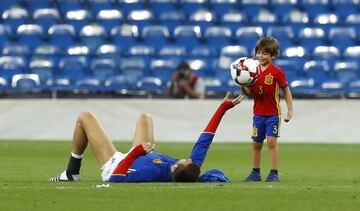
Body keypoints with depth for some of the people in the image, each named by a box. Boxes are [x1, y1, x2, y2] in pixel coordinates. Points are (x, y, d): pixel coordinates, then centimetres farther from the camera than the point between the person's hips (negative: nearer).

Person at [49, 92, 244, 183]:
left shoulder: (154, 173, -49)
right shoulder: (191, 173, -32)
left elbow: (116, 177, -46)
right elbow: (205, 140, -26)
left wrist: (136, 151, -45)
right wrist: (223, 108, -25)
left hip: (116, 167, -6)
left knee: (85, 117, 4)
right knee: (145, 118, 28)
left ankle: (72, 172, 21)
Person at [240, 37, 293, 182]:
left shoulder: (277, 72, -10)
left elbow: (286, 91, -3)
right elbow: (249, 92, 4)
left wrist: (290, 111, -6)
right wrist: (242, 86, -17)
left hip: (273, 114, -5)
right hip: (258, 114, 5)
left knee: (271, 142, -10)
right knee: (256, 143, 10)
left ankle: (274, 173, -4)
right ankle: (255, 173, 20)